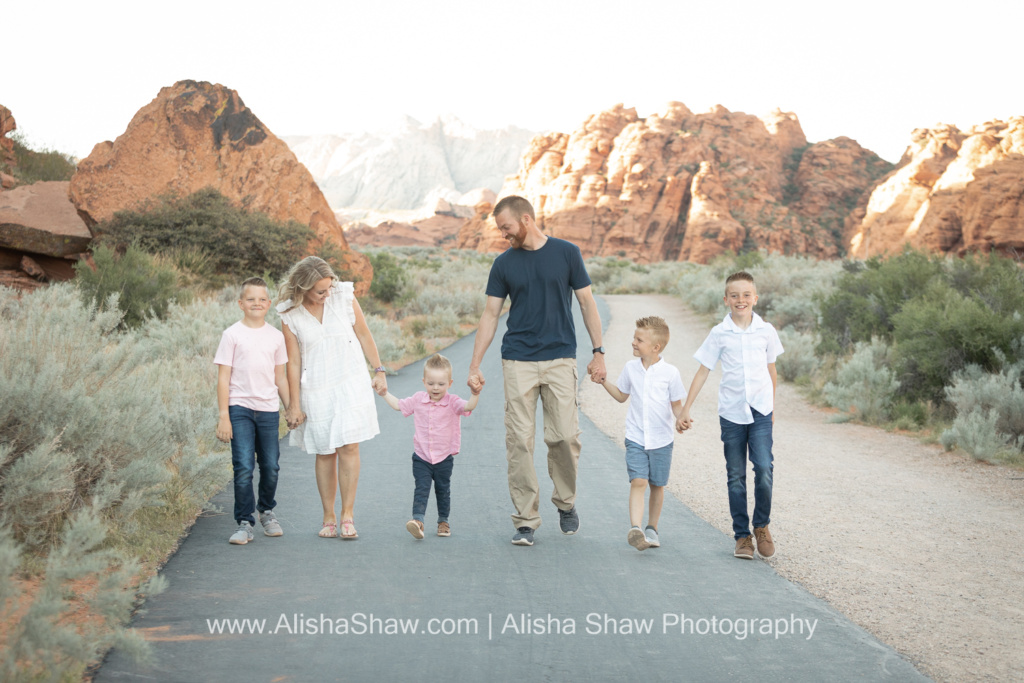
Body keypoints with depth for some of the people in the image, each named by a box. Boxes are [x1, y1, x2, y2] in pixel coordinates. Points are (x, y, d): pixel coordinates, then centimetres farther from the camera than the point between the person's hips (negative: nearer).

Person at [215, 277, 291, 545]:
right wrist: (223, 416, -8)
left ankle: (266, 510, 32)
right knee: (243, 467, -9)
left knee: (271, 467, 7)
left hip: (268, 409, 3)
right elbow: (223, 377, -3)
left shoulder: (276, 336, 8)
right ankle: (244, 523, 1)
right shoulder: (232, 334, -2)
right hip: (240, 408, -3)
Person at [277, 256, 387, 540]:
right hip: (316, 389, 0)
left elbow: (364, 335, 6)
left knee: (349, 447, -8)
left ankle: (347, 516, 0)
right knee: (325, 453, 5)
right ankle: (329, 518, 15)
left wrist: (379, 371, 8)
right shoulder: (290, 315, -6)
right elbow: (293, 362, -2)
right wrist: (294, 405, 0)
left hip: (351, 383, 0)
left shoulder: (343, 296, -5)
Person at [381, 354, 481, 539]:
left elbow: (468, 406, -28)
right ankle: (417, 520, -23)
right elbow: (398, 405, 16)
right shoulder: (418, 400, 0)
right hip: (421, 456, 1)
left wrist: (475, 394, -46)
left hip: (444, 457, -1)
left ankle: (443, 521, 29)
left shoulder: (452, 402, -9)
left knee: (443, 490, 14)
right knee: (421, 488, -12)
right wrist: (384, 392, 14)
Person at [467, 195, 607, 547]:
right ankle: (526, 520, 5)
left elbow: (587, 303, 6)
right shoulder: (503, 263, 7)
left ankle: (565, 502, 22)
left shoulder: (566, 253, 3)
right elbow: (490, 314, 8)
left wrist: (598, 352, 1)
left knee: (565, 436, -5)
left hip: (560, 359, -1)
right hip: (518, 362, 1)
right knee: (519, 441, -3)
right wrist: (474, 366, 5)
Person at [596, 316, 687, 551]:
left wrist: (680, 420, -18)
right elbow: (621, 396, 18)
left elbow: (677, 404, 1)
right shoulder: (631, 368, 4)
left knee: (657, 485, 11)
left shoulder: (670, 373, -6)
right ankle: (635, 528, -24)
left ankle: (652, 528, 26)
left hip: (661, 439, -1)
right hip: (636, 437, 1)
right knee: (638, 481, -14)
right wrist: (603, 380, 7)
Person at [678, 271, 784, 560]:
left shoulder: (766, 331, 4)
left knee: (764, 468, -13)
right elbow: (703, 371, 4)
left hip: (760, 410, 0)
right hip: (731, 412, 0)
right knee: (736, 476, 4)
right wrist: (686, 407, 1)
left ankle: (762, 525, 9)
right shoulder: (719, 334, 0)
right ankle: (742, 536, 13)